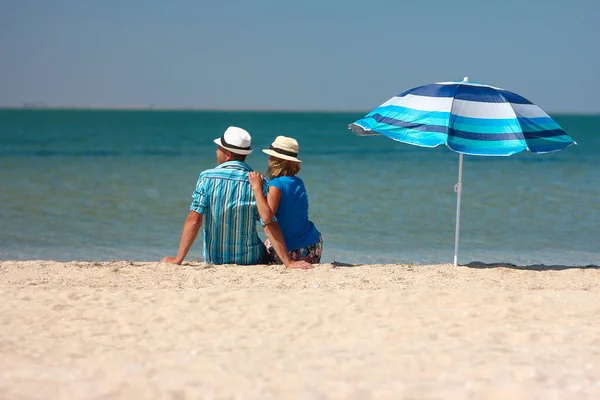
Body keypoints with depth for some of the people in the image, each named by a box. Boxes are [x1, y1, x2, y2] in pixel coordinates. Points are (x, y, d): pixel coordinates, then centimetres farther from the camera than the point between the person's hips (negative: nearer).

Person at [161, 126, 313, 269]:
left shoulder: (207, 177, -11)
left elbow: (194, 220, -16)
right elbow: (270, 226, -16)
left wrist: (178, 259, -14)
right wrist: (288, 262, -14)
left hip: (213, 259, 1)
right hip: (250, 260, -1)